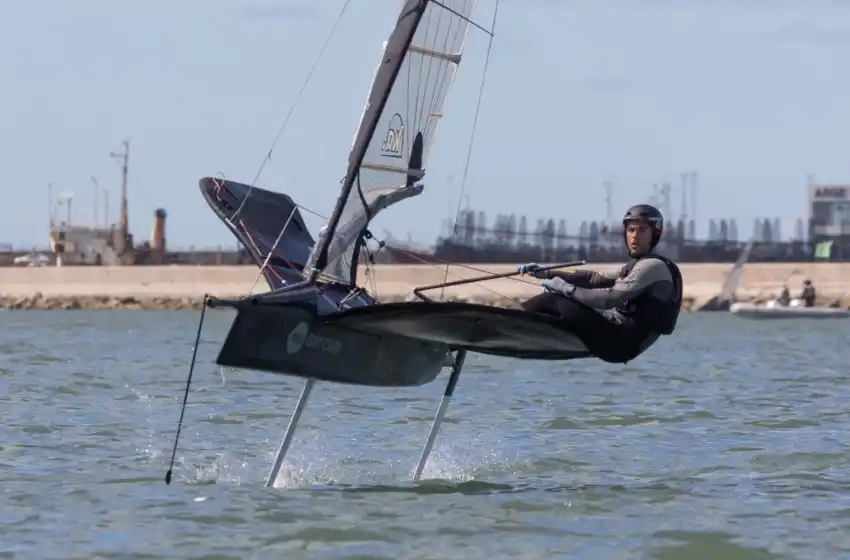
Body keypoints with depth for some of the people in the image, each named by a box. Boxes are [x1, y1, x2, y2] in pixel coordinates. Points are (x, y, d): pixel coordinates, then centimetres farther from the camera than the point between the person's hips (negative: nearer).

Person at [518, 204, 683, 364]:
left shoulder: (654, 266, -12)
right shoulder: (636, 265, 20)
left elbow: (611, 299, -21)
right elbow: (595, 278, 18)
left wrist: (566, 288, -14)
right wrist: (546, 273, 11)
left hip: (619, 342, -10)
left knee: (552, 300, -14)